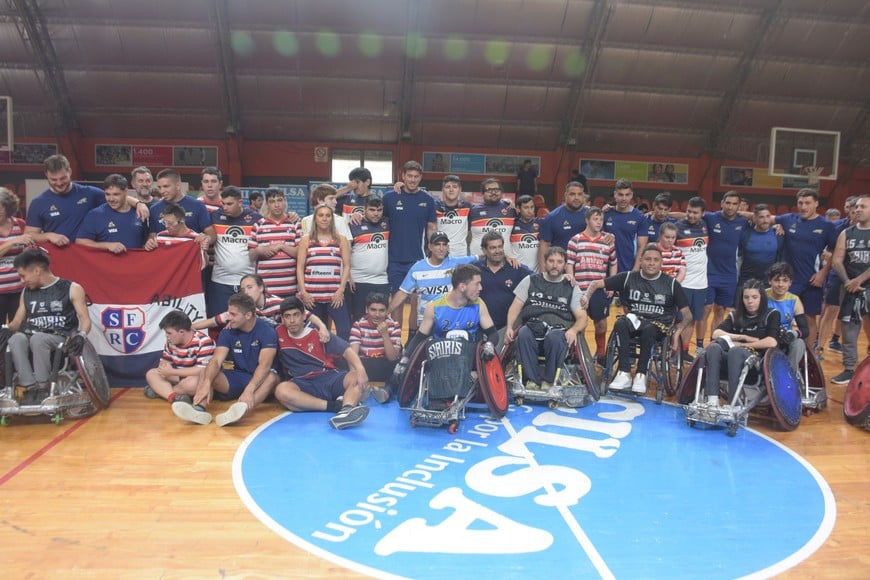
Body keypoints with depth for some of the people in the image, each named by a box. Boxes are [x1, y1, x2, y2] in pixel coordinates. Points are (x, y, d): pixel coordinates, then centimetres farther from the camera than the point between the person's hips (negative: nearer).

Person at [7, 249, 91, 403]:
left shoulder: (72, 289, 2)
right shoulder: (26, 293, 19)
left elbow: (85, 319, -5)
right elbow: (16, 322, 21)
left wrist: (81, 335, -25)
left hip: (62, 339, -4)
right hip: (33, 339, 4)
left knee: (38, 338, -36)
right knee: (15, 339, -30)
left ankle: (43, 388, -28)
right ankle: (31, 387, -31)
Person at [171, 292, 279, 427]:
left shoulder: (267, 331, -15)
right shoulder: (227, 332, -2)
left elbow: (265, 365, -27)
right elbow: (216, 361, -14)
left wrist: (249, 390, -43)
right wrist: (206, 384, -34)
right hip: (237, 377, 5)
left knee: (272, 377, -36)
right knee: (206, 374, -16)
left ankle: (242, 408, -62)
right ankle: (199, 408, -44)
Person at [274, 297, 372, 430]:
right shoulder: (279, 334, 7)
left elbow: (346, 350, -3)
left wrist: (360, 369, -23)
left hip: (330, 378, 1)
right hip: (303, 385, 0)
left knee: (358, 378, -28)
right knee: (281, 390, -34)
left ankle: (346, 410, -61)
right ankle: (338, 405, -34)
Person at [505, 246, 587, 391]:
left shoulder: (572, 288, 17)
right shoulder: (530, 281, 19)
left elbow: (581, 317, 10)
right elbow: (516, 306, 13)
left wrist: (573, 330, -13)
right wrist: (509, 327, -5)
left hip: (559, 329, -1)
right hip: (533, 326, 1)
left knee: (554, 337, -37)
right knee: (523, 334, -35)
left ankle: (548, 381, -22)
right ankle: (532, 380, -28)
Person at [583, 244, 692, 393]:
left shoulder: (671, 284, 4)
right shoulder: (628, 278, 5)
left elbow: (687, 315, 6)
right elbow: (597, 284, 6)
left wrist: (677, 333, -11)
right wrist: (587, 296, -16)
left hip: (659, 325, -1)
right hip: (634, 321, 1)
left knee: (648, 330, -37)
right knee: (620, 324, -33)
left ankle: (641, 375, -26)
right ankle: (624, 373, -31)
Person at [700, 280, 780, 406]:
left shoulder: (771, 315, 10)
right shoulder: (735, 315, 20)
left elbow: (772, 342, -8)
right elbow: (716, 334, 4)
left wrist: (742, 345, -2)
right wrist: (744, 337, -4)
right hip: (731, 358, 3)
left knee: (735, 351, -36)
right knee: (713, 348, -29)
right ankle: (712, 400, -40)